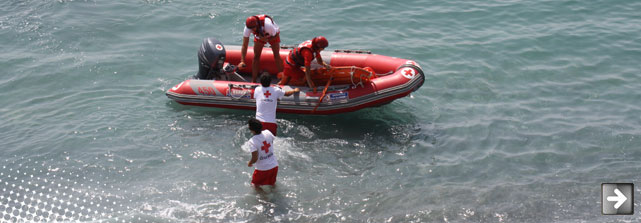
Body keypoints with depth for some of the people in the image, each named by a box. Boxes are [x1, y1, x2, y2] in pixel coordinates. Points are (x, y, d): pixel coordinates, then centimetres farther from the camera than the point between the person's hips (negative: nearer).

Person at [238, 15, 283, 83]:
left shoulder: (268, 25, -45)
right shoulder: (247, 28, -33)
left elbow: (276, 35, -23)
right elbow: (244, 46, -28)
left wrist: (267, 39, -40)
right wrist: (242, 61, -35)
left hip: (273, 35, -3)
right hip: (259, 36, 3)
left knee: (276, 55, -12)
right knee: (256, 56, -5)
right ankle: (253, 81, 2)